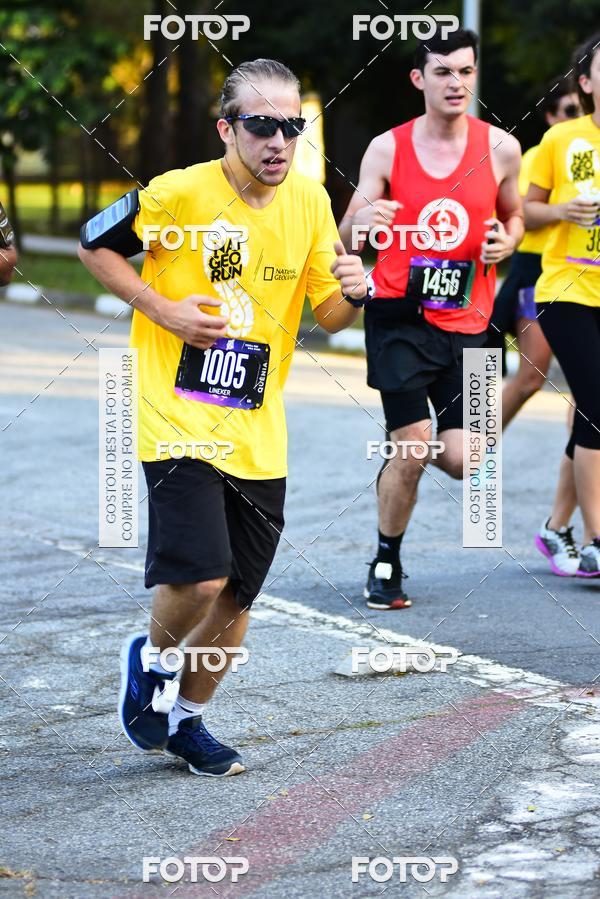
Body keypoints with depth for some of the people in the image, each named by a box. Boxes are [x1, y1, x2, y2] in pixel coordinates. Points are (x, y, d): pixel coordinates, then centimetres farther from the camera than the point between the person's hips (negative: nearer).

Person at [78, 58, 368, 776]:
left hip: (258, 435, 5)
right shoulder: (179, 192, -13)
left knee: (235, 596, 9)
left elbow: (329, 315, 9)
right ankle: (149, 658, 16)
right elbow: (95, 246, -1)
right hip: (178, 419, -5)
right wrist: (164, 310, -12)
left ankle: (187, 717, 32)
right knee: (198, 578, -17)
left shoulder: (309, 201, 2)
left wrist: (352, 293, -15)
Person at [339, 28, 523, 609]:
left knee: (461, 462, -5)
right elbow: (347, 243, -1)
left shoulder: (500, 148, 0)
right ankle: (386, 565, 9)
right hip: (400, 316, -2)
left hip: (466, 322, 2)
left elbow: (513, 217, 17)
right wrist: (361, 223, -25)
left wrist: (506, 242, -7)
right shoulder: (387, 149, -4)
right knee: (411, 446, -13)